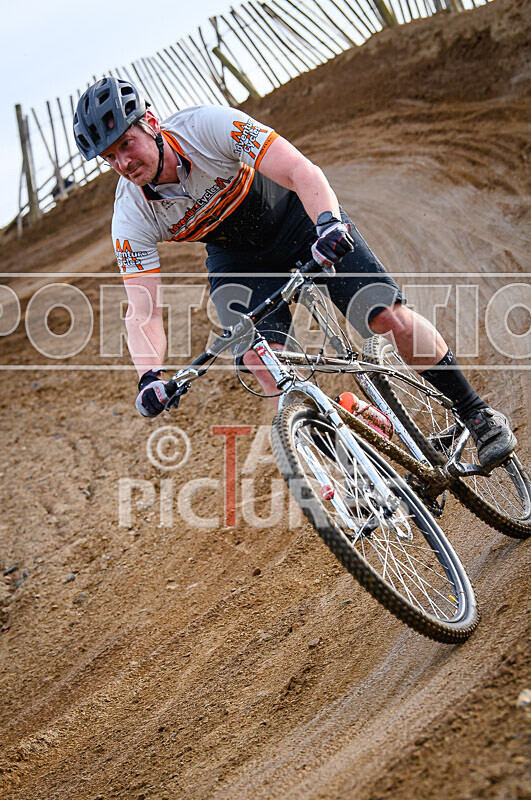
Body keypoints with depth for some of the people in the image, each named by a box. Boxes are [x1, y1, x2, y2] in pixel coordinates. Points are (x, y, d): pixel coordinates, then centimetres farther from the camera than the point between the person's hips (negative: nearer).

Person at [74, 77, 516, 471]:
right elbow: (142, 310, -25)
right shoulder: (131, 217, -23)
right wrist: (150, 376, -42)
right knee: (261, 359, -23)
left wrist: (329, 222, -58)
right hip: (236, 257, 3)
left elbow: (302, 171, -38)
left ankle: (480, 418, 5)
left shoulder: (211, 125, -32)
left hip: (295, 214, -2)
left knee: (389, 317, -15)